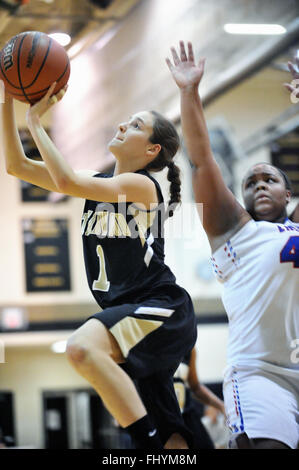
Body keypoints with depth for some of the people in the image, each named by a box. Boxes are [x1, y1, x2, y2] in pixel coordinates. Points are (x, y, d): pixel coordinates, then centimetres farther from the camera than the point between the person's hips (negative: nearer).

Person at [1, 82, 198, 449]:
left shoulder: (141, 184, -8)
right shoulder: (95, 183, 14)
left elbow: (66, 181, -22)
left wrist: (35, 120, -14)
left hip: (162, 308, -8)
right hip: (129, 313, 8)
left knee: (82, 348, -35)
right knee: (170, 436, 5)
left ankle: (148, 444, -33)